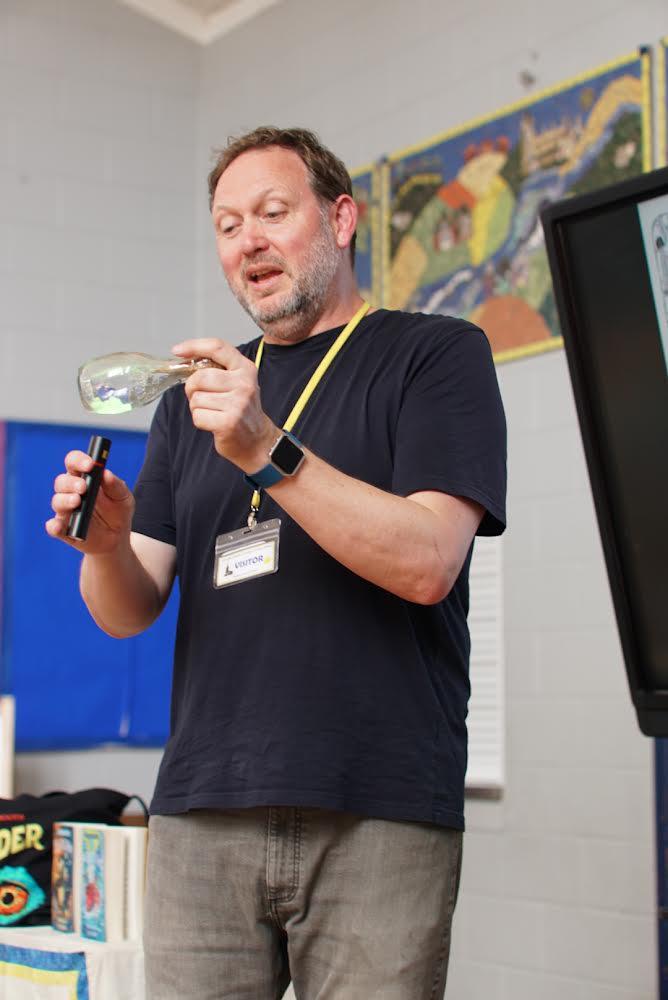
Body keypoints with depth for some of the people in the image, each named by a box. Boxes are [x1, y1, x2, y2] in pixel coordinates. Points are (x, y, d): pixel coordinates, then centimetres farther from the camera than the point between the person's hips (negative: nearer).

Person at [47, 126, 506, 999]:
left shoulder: (435, 355, 4)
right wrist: (106, 543, -8)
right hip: (201, 812, 4)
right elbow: (131, 612, 14)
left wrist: (268, 451, -20)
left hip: (377, 819, -4)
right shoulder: (192, 401, 19)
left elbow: (426, 562, -11)